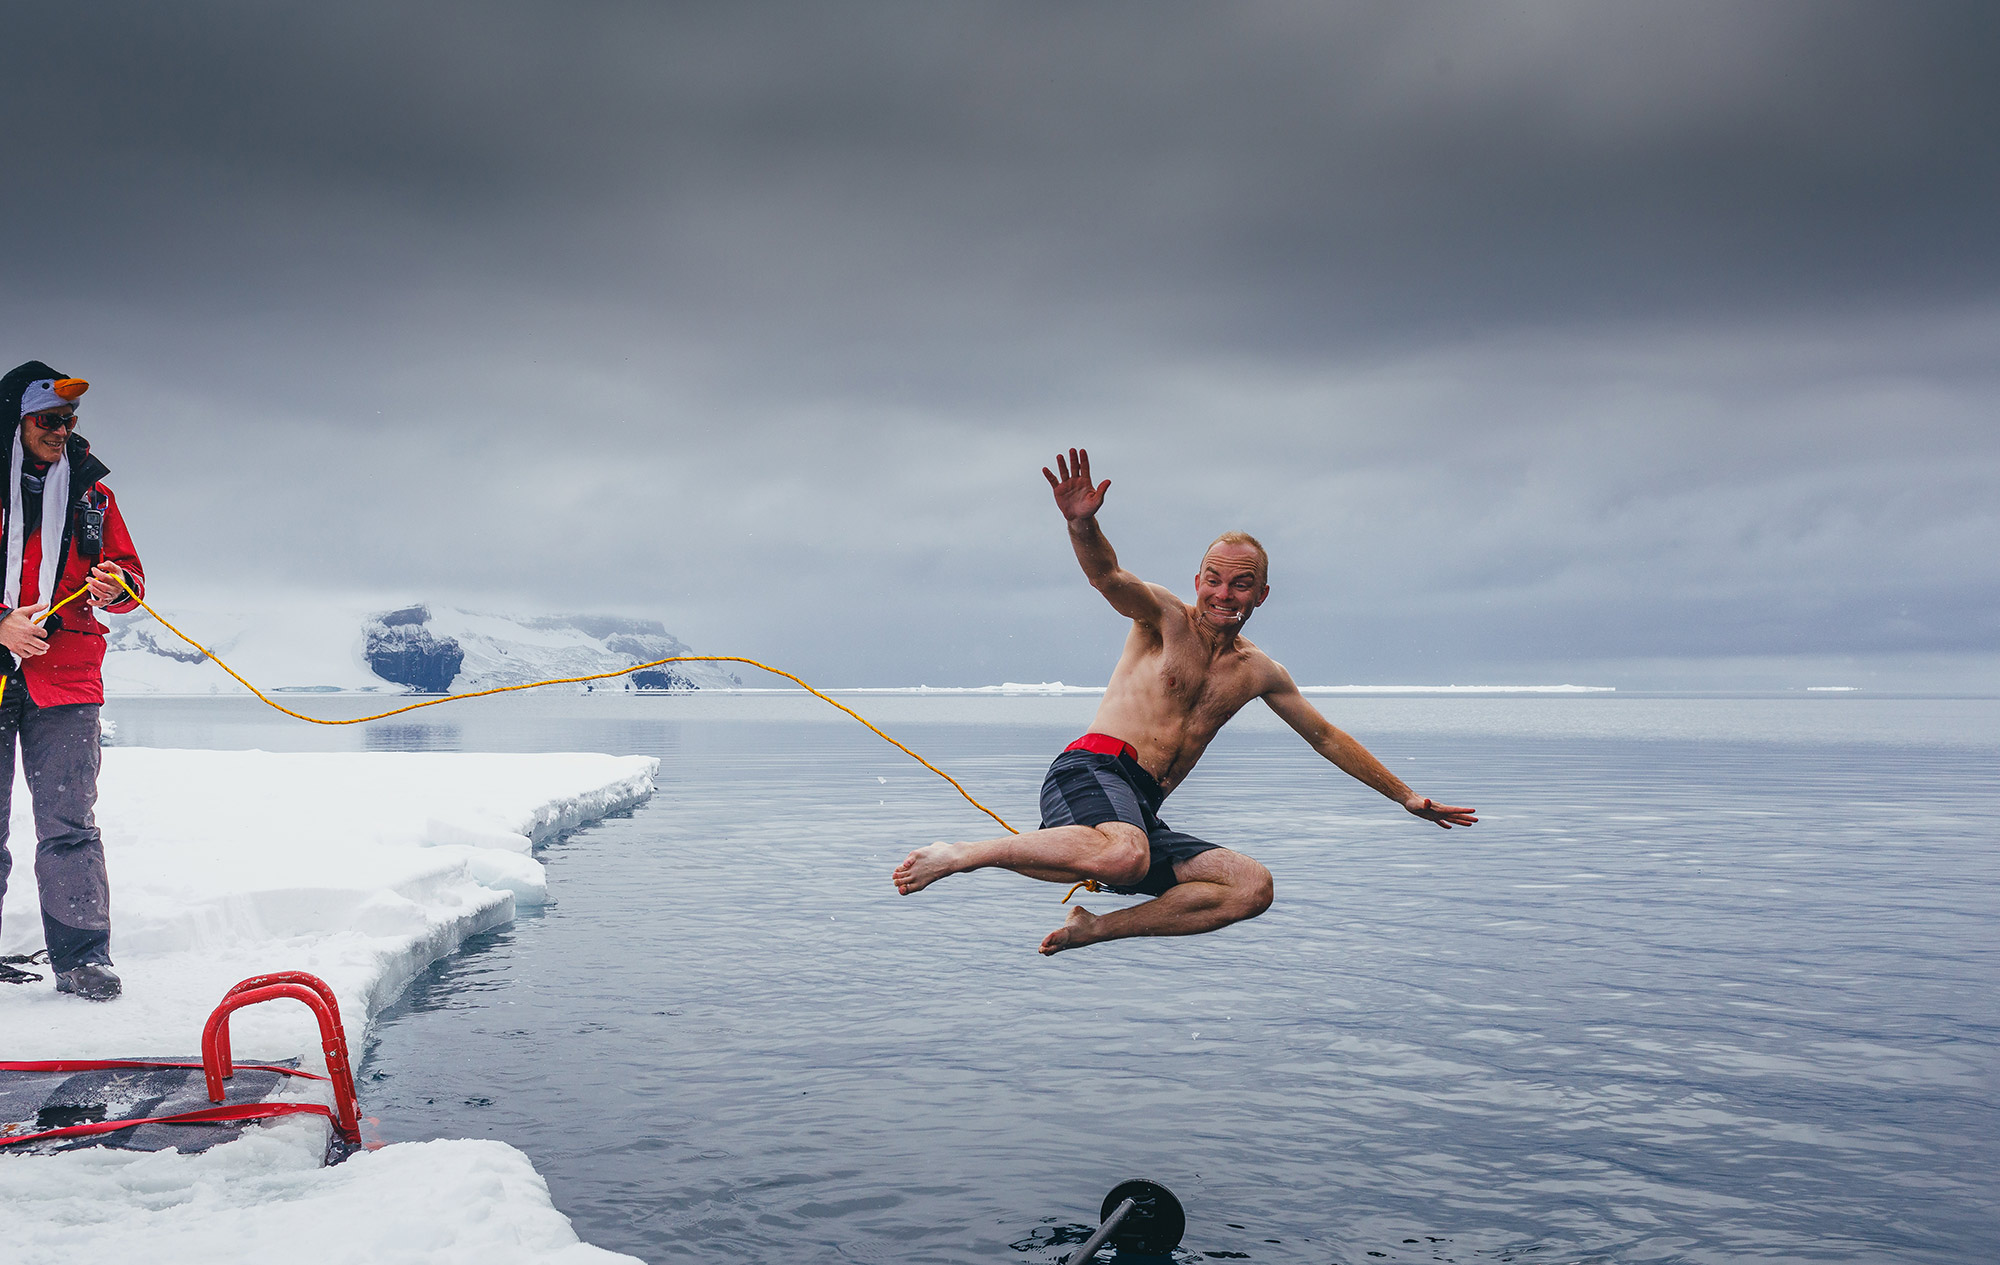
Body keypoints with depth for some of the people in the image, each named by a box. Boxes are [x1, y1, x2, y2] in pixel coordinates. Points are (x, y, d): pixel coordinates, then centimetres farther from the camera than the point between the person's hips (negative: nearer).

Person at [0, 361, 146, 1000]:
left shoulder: (91, 495, 12)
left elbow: (126, 569, 16)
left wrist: (114, 586, -7)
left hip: (65, 679, 1)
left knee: (69, 825, -4)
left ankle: (81, 958, -3)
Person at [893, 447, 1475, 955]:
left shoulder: (1259, 672, 20)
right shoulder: (1165, 616, 3)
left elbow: (1327, 737, 29)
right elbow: (1108, 576, -18)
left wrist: (1406, 796, 31)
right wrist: (1082, 524, -40)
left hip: (1143, 813, 7)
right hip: (1092, 770, -6)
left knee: (1253, 887, -14)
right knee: (1124, 857, -40)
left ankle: (1097, 927, -12)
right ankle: (958, 855, -25)